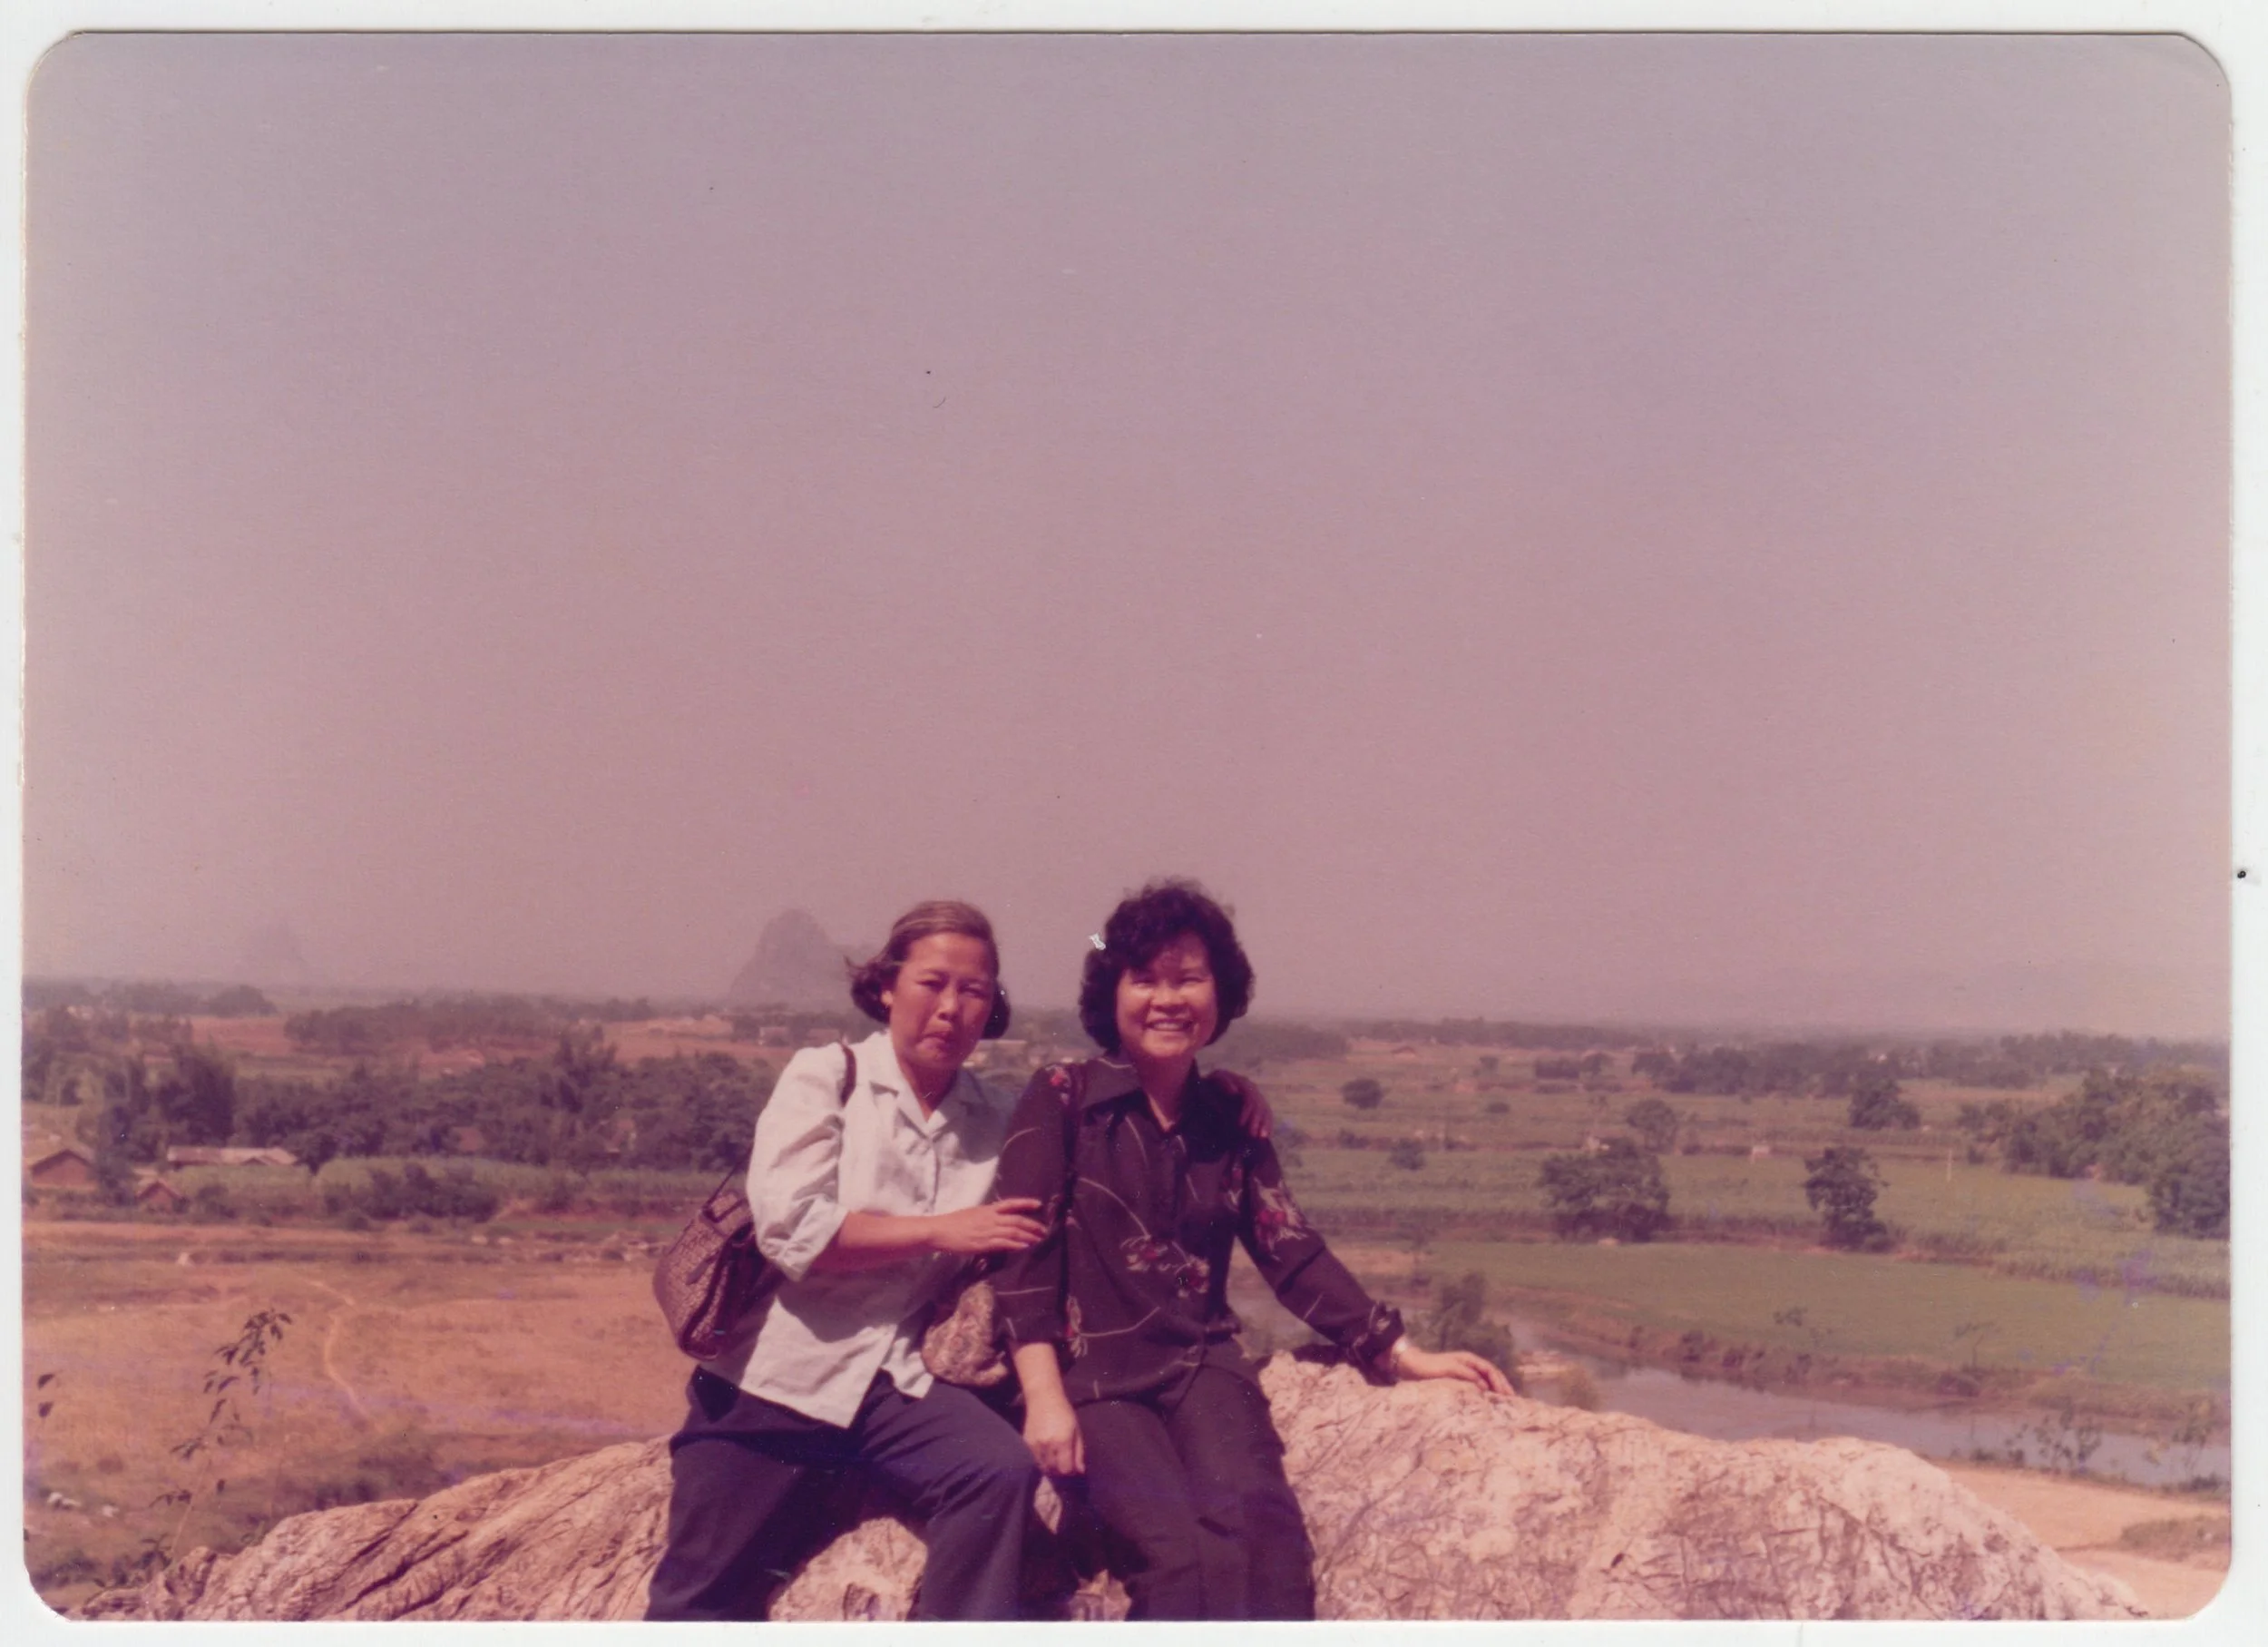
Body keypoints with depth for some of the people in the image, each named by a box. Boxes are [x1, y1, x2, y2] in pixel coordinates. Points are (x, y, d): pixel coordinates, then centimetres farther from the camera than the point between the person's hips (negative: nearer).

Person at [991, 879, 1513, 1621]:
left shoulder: (1229, 1121, 14)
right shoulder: (1060, 1100, 1)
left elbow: (1293, 1254, 15)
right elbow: (1024, 1253, -6)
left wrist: (1403, 1355, 7)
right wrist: (1044, 1396, -17)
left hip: (1202, 1366, 3)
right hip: (1091, 1373, -3)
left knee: (1260, 1530, -28)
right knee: (1177, 1550, -29)